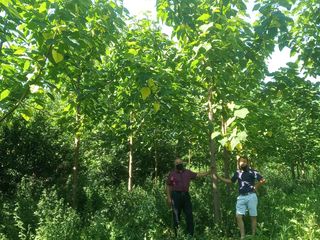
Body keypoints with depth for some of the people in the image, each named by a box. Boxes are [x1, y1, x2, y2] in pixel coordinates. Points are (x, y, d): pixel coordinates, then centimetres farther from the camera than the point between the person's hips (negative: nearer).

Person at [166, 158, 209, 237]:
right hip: (176, 195, -3)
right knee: (176, 216, 4)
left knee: (189, 215, 4)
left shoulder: (188, 172, 9)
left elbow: (198, 175, 13)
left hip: (186, 195, 3)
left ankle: (190, 234, 13)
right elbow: (168, 186, 4)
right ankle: (177, 235, 15)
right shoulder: (172, 174, 0)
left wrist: (208, 172, 7)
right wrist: (169, 197, -2)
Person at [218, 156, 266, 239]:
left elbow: (263, 180, -9)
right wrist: (218, 176, 17)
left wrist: (255, 186, -5)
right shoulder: (237, 173, 9)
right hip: (241, 197, 5)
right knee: (238, 216, -3)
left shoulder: (251, 171, -6)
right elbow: (230, 181, 21)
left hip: (251, 196, -4)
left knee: (253, 217, 5)